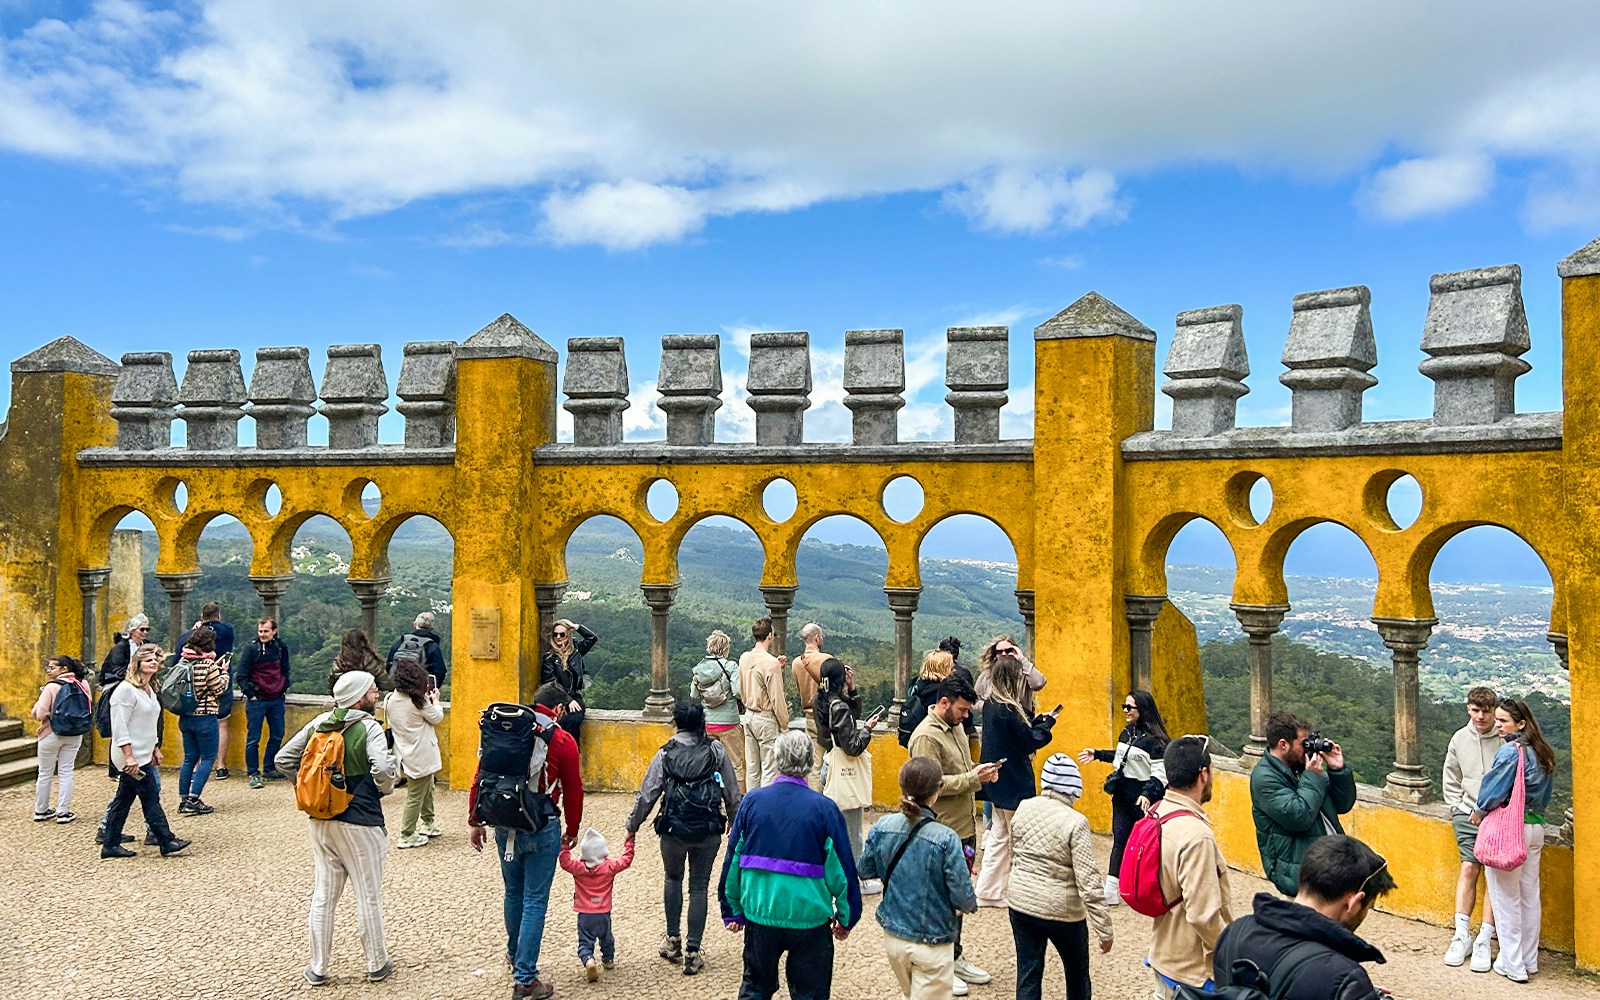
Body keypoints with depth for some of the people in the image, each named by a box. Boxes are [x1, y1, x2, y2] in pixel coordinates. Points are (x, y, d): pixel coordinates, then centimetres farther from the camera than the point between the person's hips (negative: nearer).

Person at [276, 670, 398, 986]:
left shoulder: (318, 724, 4)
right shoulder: (368, 728, -14)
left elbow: (283, 759, 7)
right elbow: (383, 770, -25)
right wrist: (385, 789, -5)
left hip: (321, 821, 5)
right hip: (359, 824, -5)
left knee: (323, 896, 14)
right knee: (369, 897, 8)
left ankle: (318, 968, 22)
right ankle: (377, 965, 19)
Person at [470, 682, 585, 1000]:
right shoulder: (562, 741, -7)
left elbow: (481, 777, 6)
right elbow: (573, 791, -2)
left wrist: (476, 820, 14)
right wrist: (572, 830, 12)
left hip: (504, 827, 5)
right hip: (542, 829, -5)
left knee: (513, 893, 22)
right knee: (535, 901, 2)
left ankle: (515, 954, 42)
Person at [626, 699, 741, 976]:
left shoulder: (665, 754, -5)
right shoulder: (716, 751, -3)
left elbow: (647, 795, -3)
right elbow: (732, 792, 2)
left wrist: (632, 826, 11)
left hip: (674, 830, 0)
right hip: (708, 831, 0)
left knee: (673, 878, 25)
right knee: (699, 887, 11)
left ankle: (673, 940, 26)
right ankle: (692, 953, 10)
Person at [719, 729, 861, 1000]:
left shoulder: (752, 801, -6)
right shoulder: (824, 808, -12)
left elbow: (733, 859, 1)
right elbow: (841, 866, -8)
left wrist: (733, 910, 13)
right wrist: (846, 917, 6)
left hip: (760, 914, 2)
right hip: (809, 917, -2)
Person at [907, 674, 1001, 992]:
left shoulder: (955, 727, 10)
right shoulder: (926, 736, -19)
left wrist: (981, 773, 2)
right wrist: (973, 778, -24)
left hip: (964, 827, 9)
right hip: (943, 832, -9)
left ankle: (955, 957, 32)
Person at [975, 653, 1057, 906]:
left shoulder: (990, 705, 6)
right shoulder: (1008, 710, -23)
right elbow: (1029, 741, -16)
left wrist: (1039, 720, 4)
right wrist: (1047, 724, -2)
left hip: (999, 783, 9)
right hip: (1014, 784, -9)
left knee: (999, 836, 16)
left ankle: (989, 891, 20)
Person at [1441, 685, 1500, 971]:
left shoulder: (1507, 739, -9)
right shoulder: (1459, 739, 6)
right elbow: (1451, 779, 18)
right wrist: (1457, 808, 11)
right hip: (1468, 815, 3)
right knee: (1468, 869, -2)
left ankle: (1484, 941, 0)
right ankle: (1462, 935, 2)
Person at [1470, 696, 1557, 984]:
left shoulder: (1510, 751, -19)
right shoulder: (1542, 753, 6)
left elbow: (1494, 789, -14)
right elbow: (1545, 795, 14)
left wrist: (1479, 811, 3)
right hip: (1536, 828, 8)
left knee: (1506, 898, 3)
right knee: (1530, 896, 15)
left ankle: (1513, 965, 10)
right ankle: (1529, 961, 25)